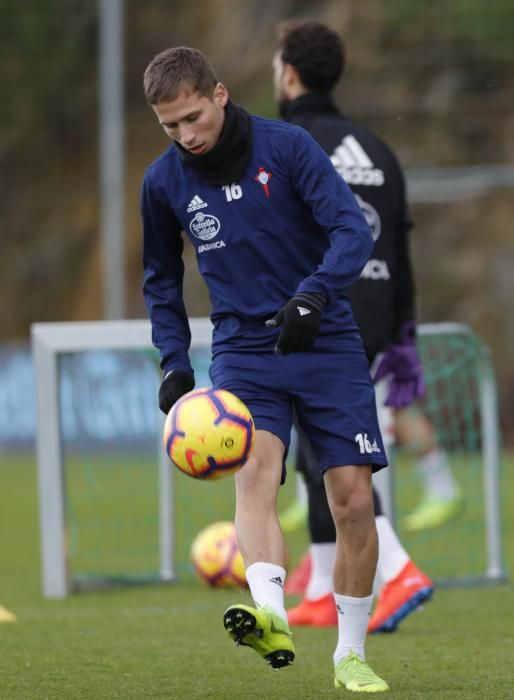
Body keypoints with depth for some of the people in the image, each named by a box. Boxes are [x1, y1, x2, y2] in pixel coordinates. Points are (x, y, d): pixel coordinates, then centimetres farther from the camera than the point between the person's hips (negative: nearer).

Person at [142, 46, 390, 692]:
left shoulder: (287, 147, -9)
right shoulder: (164, 181, 1)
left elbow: (352, 231, -15)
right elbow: (161, 278, 17)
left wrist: (312, 296, -32)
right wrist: (173, 361, 6)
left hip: (328, 346, -1)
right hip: (244, 352, 1)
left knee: (353, 499, -4)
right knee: (255, 471, -26)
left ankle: (350, 655, 12)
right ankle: (270, 618, -48)